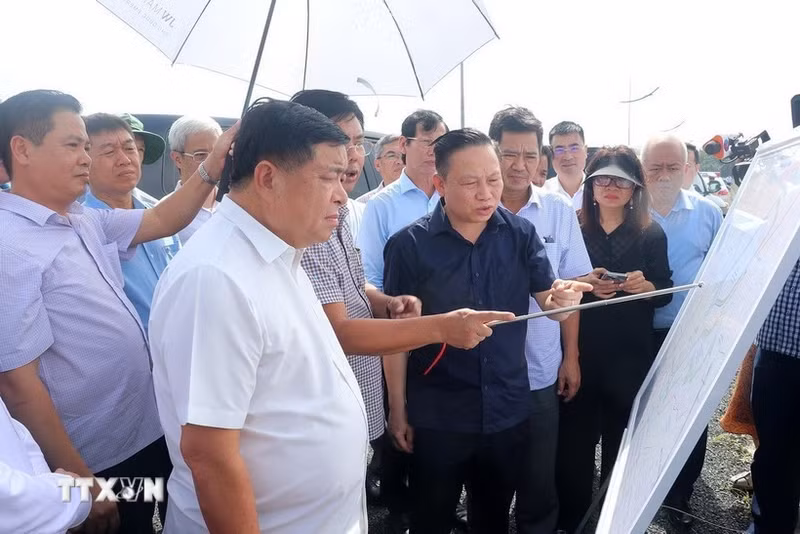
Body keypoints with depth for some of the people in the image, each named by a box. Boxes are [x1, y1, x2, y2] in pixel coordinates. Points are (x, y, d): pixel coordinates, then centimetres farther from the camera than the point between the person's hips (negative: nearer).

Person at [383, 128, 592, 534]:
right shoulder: (409, 245, -12)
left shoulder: (521, 235, -4)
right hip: (436, 418, -2)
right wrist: (398, 410, -3)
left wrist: (562, 300, -31)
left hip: (508, 411, 3)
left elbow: (552, 305, -8)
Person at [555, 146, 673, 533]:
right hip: (580, 350, -1)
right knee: (574, 436, 3)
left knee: (623, 439, 11)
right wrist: (581, 283, -17)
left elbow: (665, 293, 3)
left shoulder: (652, 234, 3)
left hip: (631, 354, 1)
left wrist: (644, 285, -17)